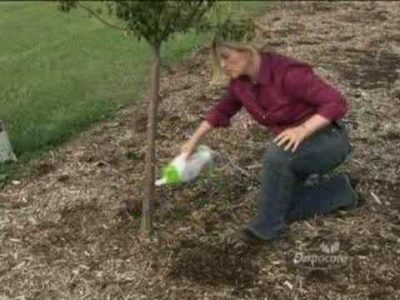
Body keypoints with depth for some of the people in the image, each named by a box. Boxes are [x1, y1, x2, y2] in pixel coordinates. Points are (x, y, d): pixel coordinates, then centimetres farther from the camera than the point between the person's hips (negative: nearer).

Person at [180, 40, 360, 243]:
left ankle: (269, 225, -15)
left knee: (276, 153, -35)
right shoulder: (240, 81, -7)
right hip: (294, 147, 8)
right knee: (281, 206, -3)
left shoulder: (287, 73, -29)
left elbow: (337, 103, -28)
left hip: (328, 141, -8)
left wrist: (303, 130, -39)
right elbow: (223, 109, 13)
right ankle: (340, 190, 17)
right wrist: (193, 140, 13)